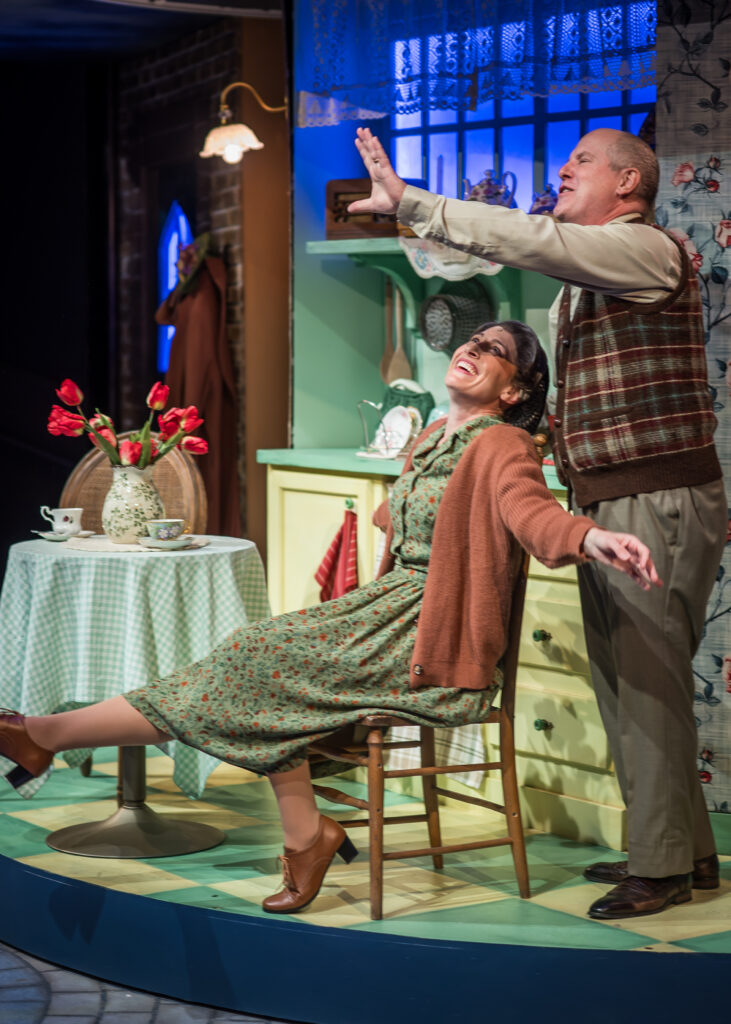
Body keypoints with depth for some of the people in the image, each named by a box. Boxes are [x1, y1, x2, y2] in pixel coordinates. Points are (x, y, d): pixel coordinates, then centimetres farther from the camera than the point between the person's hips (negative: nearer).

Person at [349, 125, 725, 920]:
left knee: (651, 686, -6)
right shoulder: (582, 280, 21)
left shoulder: (646, 249, -9)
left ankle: (662, 867, 1)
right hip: (603, 507, 10)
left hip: (659, 504, -10)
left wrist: (409, 203, -19)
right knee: (621, 685, 12)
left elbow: (528, 239, -21)